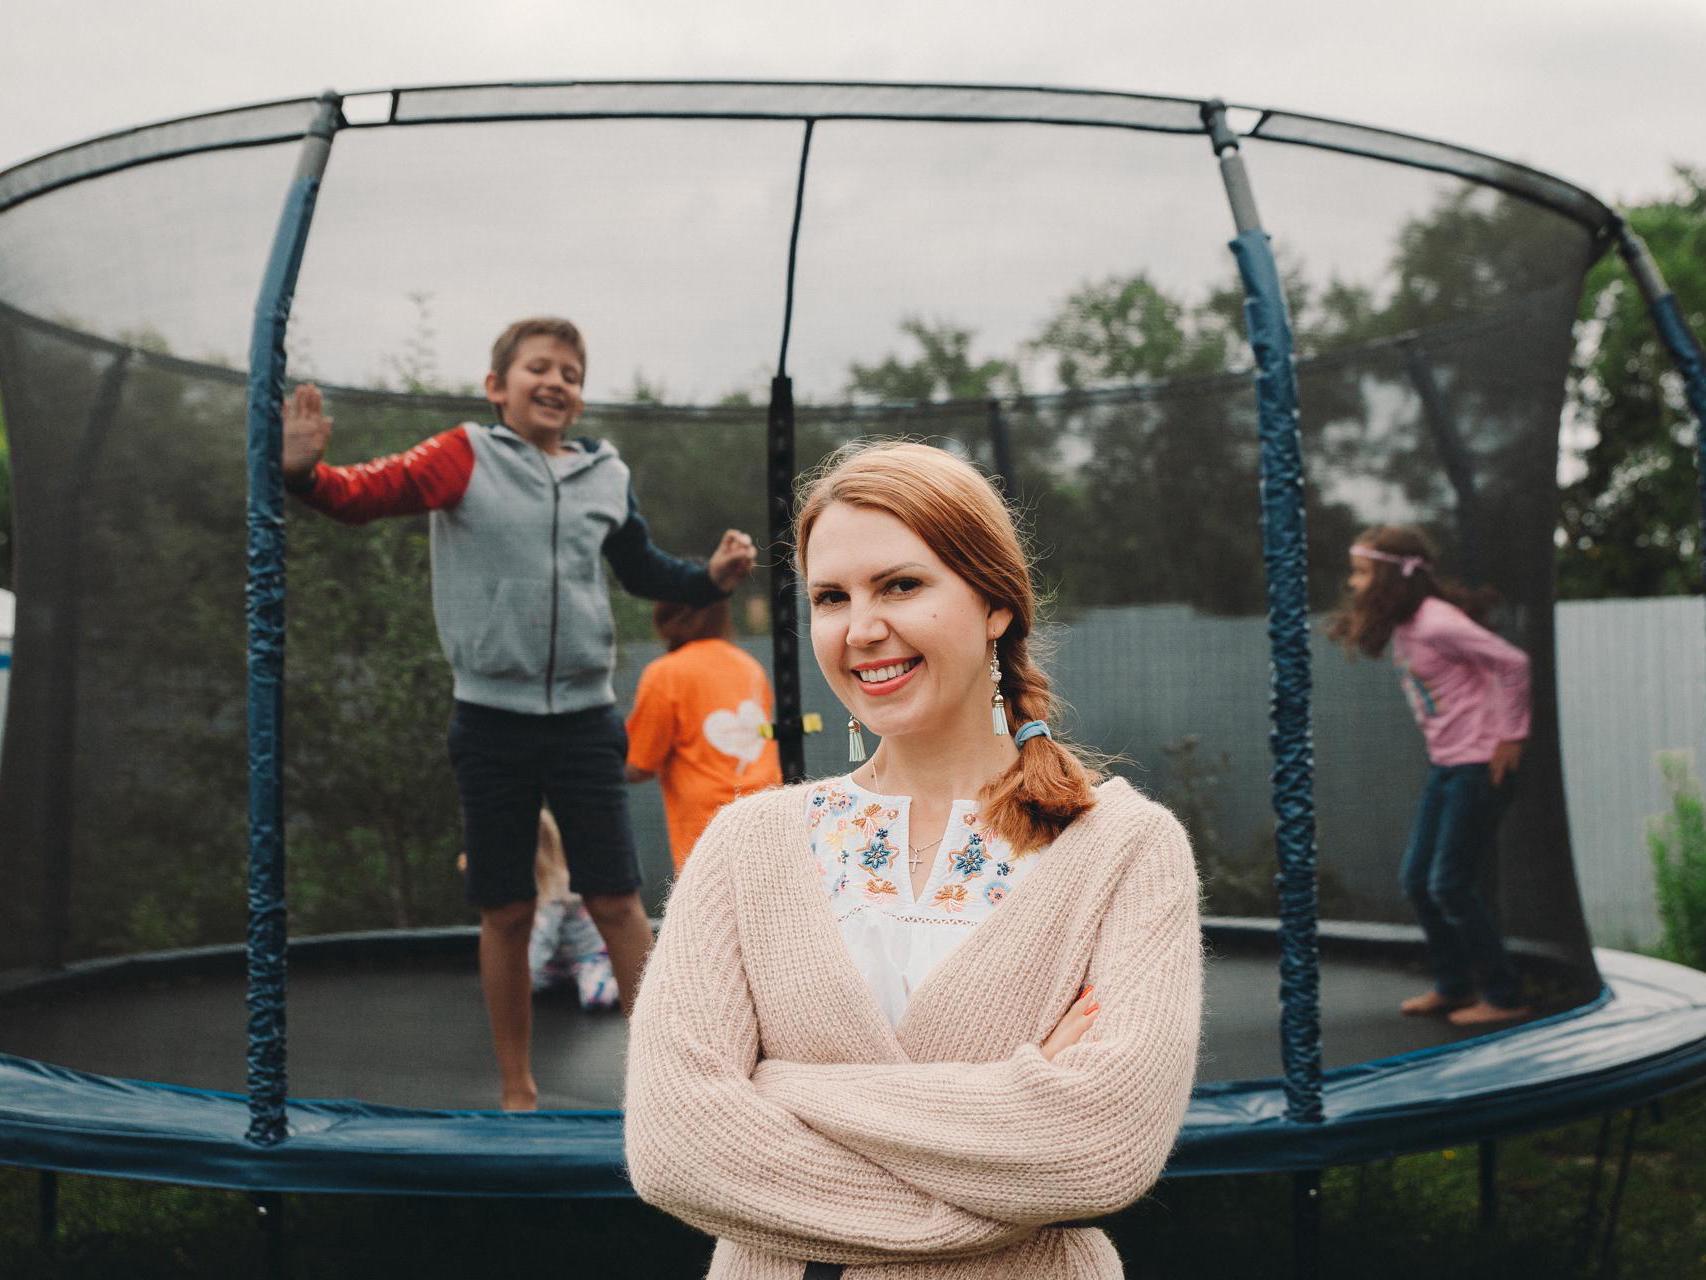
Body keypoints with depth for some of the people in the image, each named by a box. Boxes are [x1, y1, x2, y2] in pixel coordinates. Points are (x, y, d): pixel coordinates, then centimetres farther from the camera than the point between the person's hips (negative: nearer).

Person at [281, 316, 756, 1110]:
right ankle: (517, 1091, 21)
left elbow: (642, 572, 20)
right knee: (506, 913, 7)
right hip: (492, 719, -2)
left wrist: (711, 579, 3)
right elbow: (366, 494, -15)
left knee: (616, 901, 1)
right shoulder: (465, 458, -3)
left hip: (583, 717, 2)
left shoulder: (607, 477, 6)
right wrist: (304, 474, -34)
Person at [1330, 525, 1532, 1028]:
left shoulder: (1435, 623, -20)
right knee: (1416, 879, 12)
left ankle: (1503, 997, 8)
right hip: (1445, 765, 9)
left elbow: (1512, 662, -21)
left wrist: (1510, 737, -15)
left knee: (1450, 886, -5)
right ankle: (1454, 987, 25)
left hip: (1480, 766, -9)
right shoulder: (1402, 628, 8)